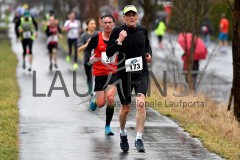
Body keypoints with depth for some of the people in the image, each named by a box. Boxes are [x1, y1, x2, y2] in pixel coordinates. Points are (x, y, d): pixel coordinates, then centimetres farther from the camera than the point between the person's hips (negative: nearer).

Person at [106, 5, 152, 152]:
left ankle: (139, 139, -17)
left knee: (141, 103, -20)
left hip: (141, 72, 1)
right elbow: (109, 53, -8)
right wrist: (119, 41, -20)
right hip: (124, 73, -1)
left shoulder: (142, 30, 6)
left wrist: (149, 54, 6)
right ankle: (123, 134, 39)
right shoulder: (118, 31, -4)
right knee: (125, 108, 9)